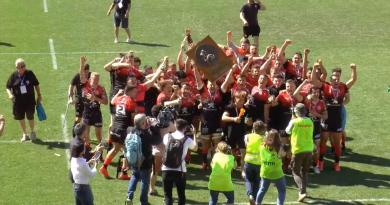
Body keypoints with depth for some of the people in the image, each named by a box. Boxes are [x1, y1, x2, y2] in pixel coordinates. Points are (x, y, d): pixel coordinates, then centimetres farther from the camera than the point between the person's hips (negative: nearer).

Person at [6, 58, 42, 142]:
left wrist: (39, 95, 9)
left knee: (30, 117, 4)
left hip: (30, 100, -1)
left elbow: (36, 84, 6)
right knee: (20, 118, 11)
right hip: (18, 101, 1)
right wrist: (10, 94, -19)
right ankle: (24, 134, 29)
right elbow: (8, 87, 0)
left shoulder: (30, 74, -6)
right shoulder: (13, 76, -6)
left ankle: (32, 132, 30)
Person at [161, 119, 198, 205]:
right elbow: (195, 147, 16)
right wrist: (194, 134, 26)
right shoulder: (187, 140, -5)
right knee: (181, 195, 13)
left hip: (166, 170, 1)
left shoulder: (167, 136, -2)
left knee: (167, 195, 5)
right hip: (180, 171, -1)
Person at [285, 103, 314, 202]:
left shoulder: (294, 122, -11)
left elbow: (288, 131, 6)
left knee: (296, 172, 4)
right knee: (304, 172, 20)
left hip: (298, 150, -4)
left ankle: (302, 191, -15)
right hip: (309, 149, 4)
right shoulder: (310, 121, 0)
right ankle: (303, 191, 22)